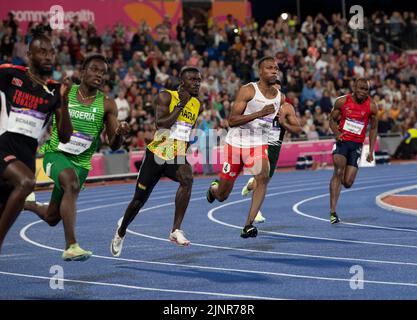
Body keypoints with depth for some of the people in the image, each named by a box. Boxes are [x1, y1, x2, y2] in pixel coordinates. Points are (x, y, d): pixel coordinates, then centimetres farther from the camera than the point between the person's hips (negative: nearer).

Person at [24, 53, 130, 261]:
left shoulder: (107, 105, -2)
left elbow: (114, 145, -4)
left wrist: (120, 133, -24)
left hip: (81, 162, 3)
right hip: (55, 153, -3)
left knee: (52, 218, 10)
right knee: (72, 183, -36)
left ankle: (27, 204, 46)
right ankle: (71, 247, -38)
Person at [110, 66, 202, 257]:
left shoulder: (197, 105, 7)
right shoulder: (166, 97, -10)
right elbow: (161, 123, -24)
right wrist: (181, 105, -23)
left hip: (177, 158, 3)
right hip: (157, 155, -3)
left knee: (187, 179, -33)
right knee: (139, 200, 9)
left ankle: (176, 230, -30)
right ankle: (121, 233, 37)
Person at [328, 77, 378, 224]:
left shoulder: (371, 107, -3)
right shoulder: (342, 101, -4)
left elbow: (373, 129, 7)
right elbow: (332, 120, 7)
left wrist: (371, 151, 2)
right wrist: (337, 133, -13)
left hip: (357, 145, 1)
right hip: (342, 141, -1)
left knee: (347, 183, -4)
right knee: (338, 171, -23)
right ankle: (333, 211, -23)